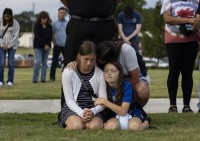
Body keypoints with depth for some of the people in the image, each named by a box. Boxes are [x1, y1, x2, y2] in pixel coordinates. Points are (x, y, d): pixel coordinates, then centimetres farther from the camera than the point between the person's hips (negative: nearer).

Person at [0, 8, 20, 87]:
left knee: (11, 63, -4)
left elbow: (16, 36, -7)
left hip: (12, 45, -1)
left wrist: (8, 45, -11)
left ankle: (10, 81, 5)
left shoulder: (15, 23, -6)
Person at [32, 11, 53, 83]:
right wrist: (44, 44, -16)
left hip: (47, 46, 3)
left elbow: (50, 36, 4)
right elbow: (38, 36, -10)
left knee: (45, 62, 2)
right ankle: (35, 78, -6)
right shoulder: (37, 26, -3)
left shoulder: (49, 26, 7)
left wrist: (47, 45, -11)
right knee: (38, 61, -13)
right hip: (38, 46, -3)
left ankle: (43, 78, 6)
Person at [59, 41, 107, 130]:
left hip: (92, 110, 1)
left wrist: (92, 111, -23)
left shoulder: (100, 74, -1)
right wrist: (81, 113, -23)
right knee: (76, 126, -34)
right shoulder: (68, 72, -4)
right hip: (73, 109, -1)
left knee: (95, 126, -32)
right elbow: (69, 99, -6)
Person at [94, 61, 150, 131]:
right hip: (115, 117, 1)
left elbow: (123, 111, -24)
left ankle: (145, 123, -2)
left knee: (134, 126, -36)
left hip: (132, 114, -1)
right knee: (110, 126, -35)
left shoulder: (127, 86, -19)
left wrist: (104, 101, -28)